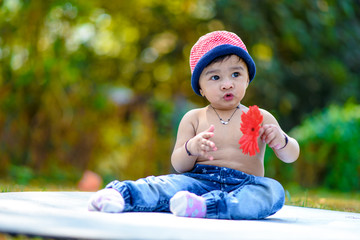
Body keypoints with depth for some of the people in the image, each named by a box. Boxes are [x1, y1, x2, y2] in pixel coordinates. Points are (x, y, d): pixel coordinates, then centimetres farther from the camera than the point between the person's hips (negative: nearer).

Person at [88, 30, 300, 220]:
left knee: (274, 190, -32)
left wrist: (280, 141, -15)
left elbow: (291, 156, 9)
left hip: (244, 185, 0)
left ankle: (205, 206, -52)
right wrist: (191, 148, -19)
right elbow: (179, 166, 4)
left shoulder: (260, 118, 11)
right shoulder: (193, 119, 11)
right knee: (170, 183, -29)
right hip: (199, 180, 1)